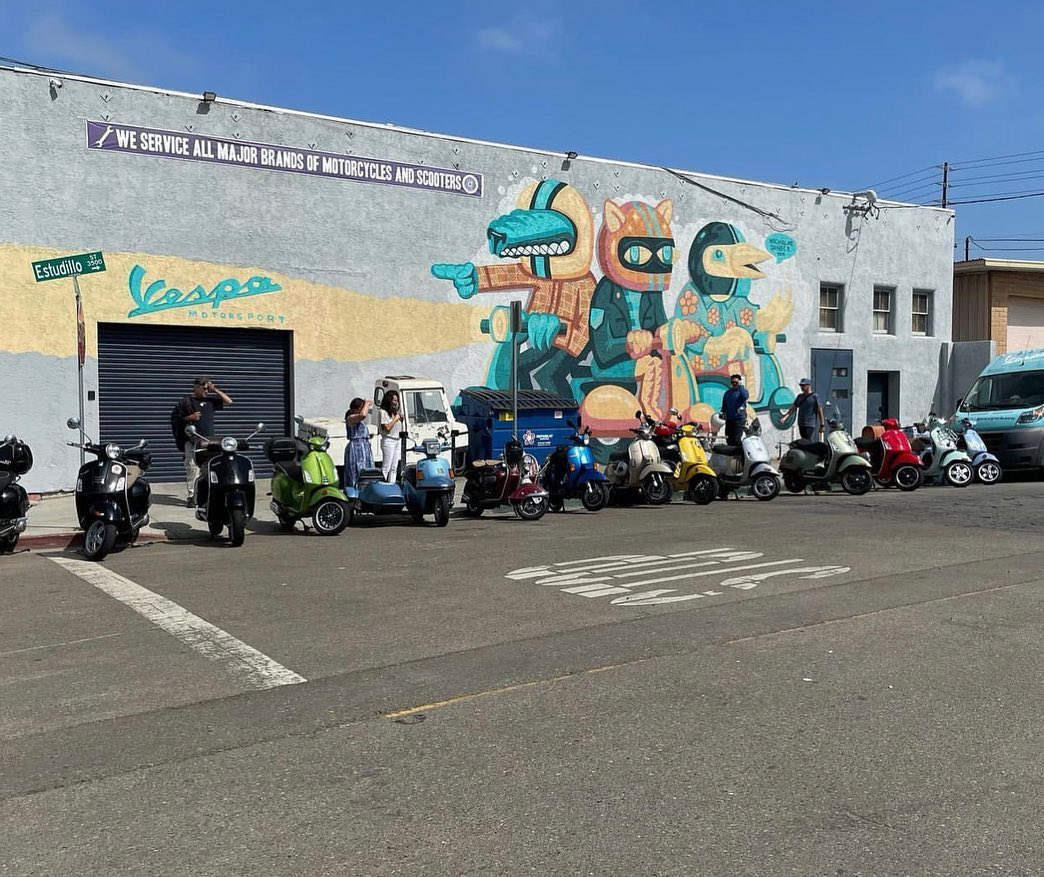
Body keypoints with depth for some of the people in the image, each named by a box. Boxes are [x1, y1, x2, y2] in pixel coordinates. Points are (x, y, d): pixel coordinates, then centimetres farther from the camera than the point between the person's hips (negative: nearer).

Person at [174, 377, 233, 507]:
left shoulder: (210, 400, 14)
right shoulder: (185, 401, 5)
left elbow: (228, 402, 13)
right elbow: (176, 419, 4)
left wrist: (215, 390, 6)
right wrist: (189, 418, -11)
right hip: (191, 441, -3)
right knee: (192, 468, -5)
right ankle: (192, 496, -2)